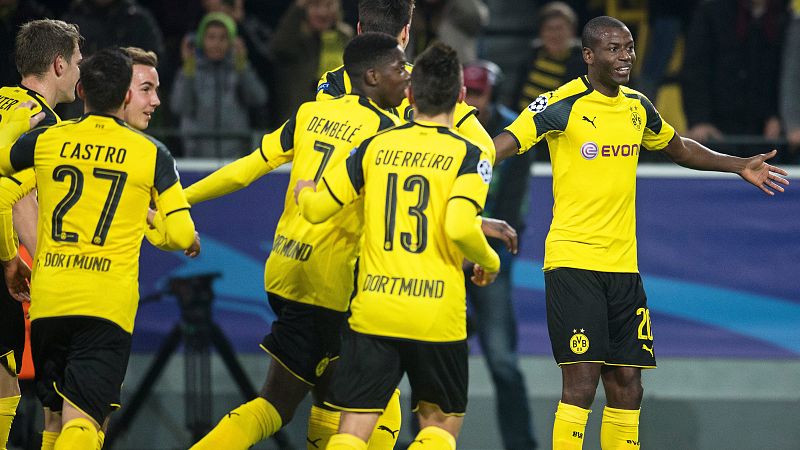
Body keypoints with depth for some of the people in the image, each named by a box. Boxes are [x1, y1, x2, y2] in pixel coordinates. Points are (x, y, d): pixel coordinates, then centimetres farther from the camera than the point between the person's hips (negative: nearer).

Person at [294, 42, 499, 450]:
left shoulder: (376, 146, 5)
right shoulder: (467, 155, -4)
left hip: (372, 310, 2)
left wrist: (303, 190, 30)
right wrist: (490, 263, 2)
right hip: (437, 316, -2)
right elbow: (460, 228, -18)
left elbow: (316, 209, 7)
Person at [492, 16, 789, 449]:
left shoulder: (638, 106, 11)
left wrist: (740, 166, 28)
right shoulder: (562, 105, -9)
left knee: (626, 388, 6)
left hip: (623, 266, 6)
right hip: (573, 262, -6)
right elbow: (505, 144, -17)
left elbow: (679, 148, 30)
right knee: (581, 384, -14)